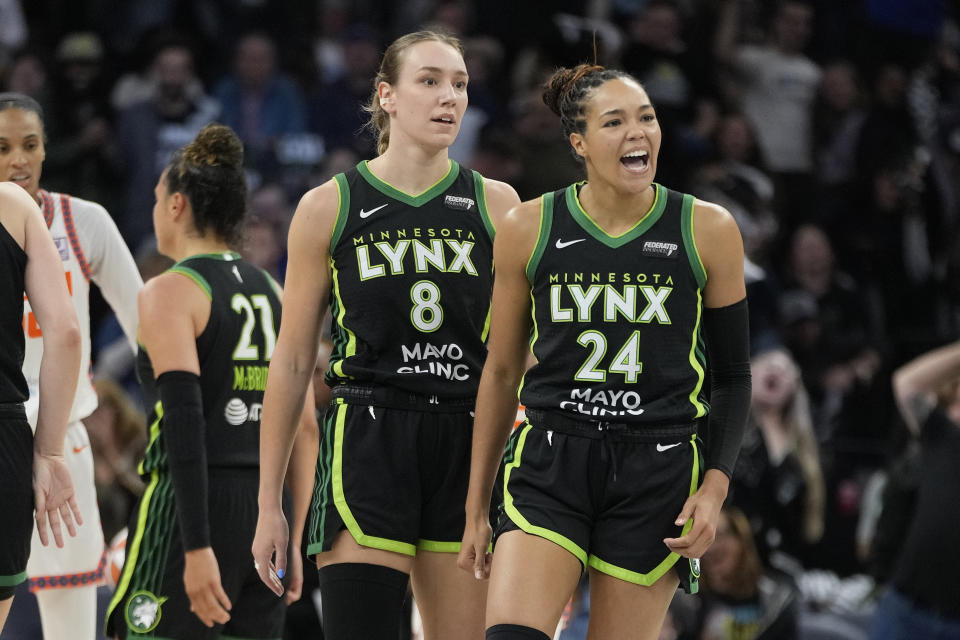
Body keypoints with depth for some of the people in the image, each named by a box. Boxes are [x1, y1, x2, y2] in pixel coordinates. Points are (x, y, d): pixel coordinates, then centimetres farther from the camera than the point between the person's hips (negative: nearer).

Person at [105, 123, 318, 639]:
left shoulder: (170, 292, -5)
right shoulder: (272, 293, 16)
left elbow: (184, 419, -16)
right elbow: (304, 428, 16)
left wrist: (197, 548, -21)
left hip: (193, 504, -7)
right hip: (266, 502, 7)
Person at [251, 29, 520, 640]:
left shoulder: (497, 205, 8)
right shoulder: (329, 207, 3)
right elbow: (292, 362, 7)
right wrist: (269, 502, 4)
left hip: (468, 450, 3)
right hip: (367, 445, -3)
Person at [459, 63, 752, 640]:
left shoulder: (709, 232, 0)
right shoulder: (528, 229, 1)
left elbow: (732, 376, 8)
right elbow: (502, 371, 10)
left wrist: (716, 486, -6)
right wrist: (476, 508, 12)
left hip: (656, 475, 0)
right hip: (548, 463, 0)